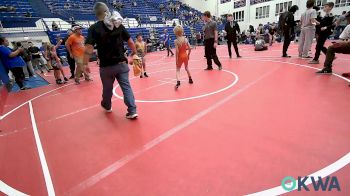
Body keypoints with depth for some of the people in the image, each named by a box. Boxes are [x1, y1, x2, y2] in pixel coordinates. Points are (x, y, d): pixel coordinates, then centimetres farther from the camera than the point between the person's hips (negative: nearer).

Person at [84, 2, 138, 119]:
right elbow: (130, 41, 4)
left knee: (107, 88, 18)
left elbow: (89, 48, -14)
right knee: (126, 86, 4)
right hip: (121, 63, 2)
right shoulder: (118, 25, 3)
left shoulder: (94, 28, -6)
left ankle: (107, 106, 42)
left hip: (106, 66, -1)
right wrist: (134, 51, 20)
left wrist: (85, 64, -6)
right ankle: (132, 111, -1)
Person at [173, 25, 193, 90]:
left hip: (180, 56, -4)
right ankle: (190, 79, 36)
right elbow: (189, 48, -1)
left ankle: (178, 82, -18)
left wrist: (176, 59, -13)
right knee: (186, 67, 25)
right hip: (185, 55, 4)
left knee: (177, 70, 3)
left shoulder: (176, 41, -15)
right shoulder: (185, 39, -2)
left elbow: (177, 51, -19)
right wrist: (188, 55, 12)